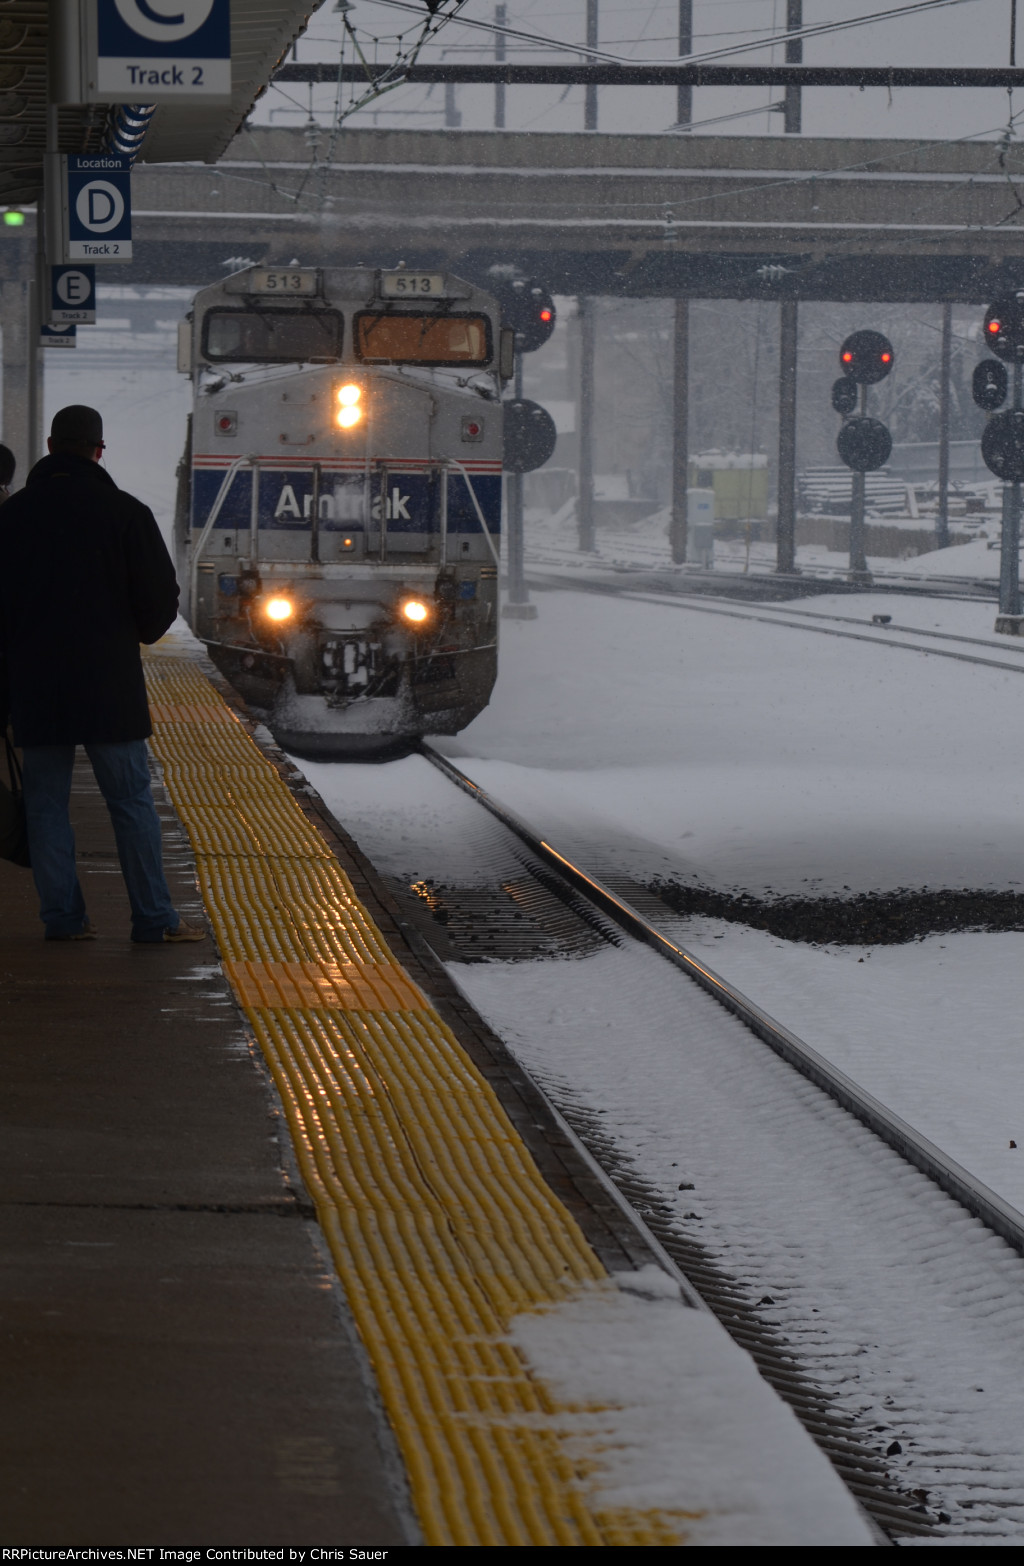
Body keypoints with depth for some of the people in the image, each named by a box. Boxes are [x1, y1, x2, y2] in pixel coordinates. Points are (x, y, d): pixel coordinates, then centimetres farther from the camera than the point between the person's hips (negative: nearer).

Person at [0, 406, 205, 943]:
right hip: (108, 682, -2)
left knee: (46, 802, 8)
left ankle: (61, 915, 5)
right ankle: (153, 918, 1)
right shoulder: (125, 512, -5)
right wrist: (138, 634, 18)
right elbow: (161, 598, -2)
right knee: (131, 800, 2)